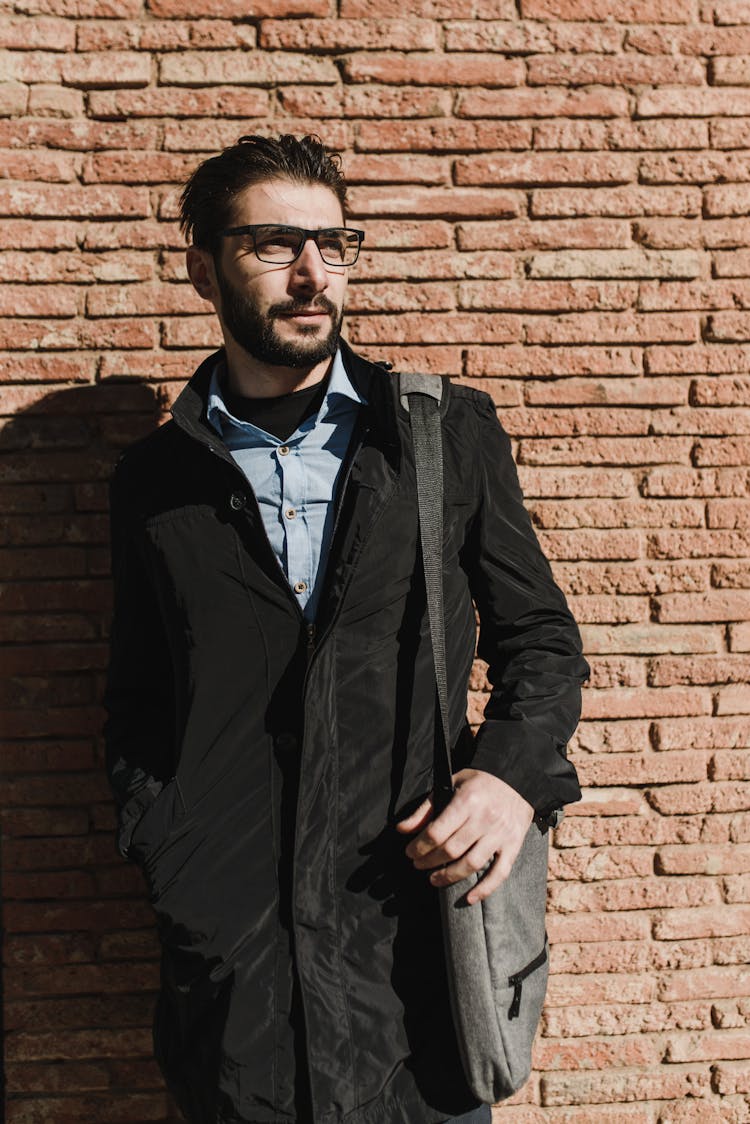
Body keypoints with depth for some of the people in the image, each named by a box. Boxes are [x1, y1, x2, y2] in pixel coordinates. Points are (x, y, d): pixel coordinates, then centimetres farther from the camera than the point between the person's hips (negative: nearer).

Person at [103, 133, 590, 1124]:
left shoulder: (452, 432, 4)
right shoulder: (154, 481, 7)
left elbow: (542, 637, 7)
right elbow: (137, 705, 13)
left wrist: (515, 771, -11)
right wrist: (165, 844, -3)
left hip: (415, 911, 0)